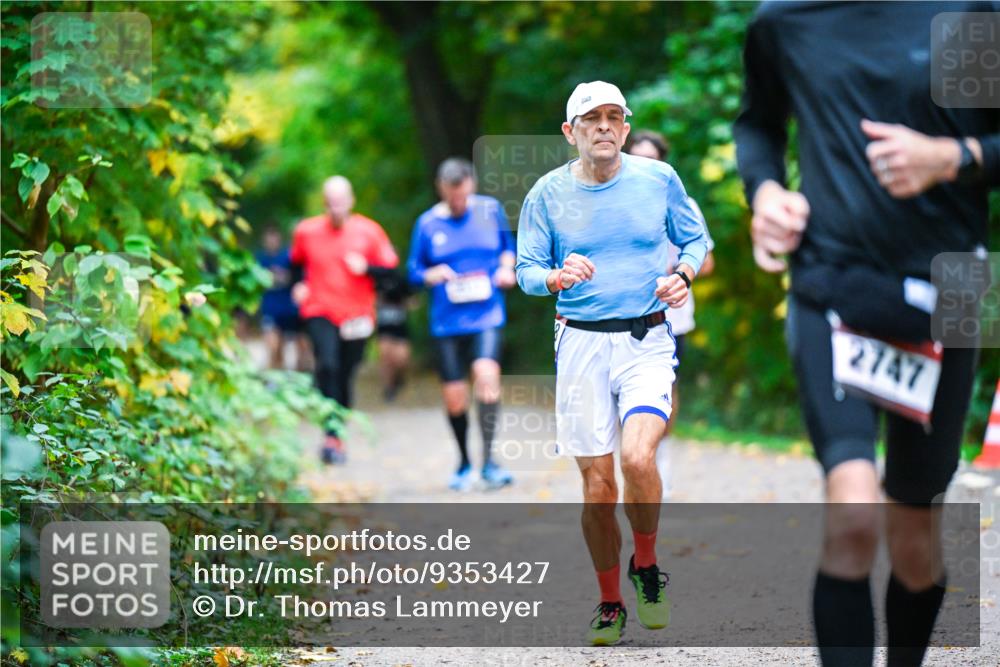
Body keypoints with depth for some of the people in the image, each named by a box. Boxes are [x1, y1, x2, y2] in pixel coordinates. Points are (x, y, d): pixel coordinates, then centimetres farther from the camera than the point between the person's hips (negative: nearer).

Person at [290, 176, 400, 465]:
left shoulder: (368, 231, -1)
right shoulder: (306, 231, 3)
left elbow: (390, 267, 1)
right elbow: (297, 262, 20)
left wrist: (366, 267, -15)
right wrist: (299, 285, 3)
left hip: (357, 315, 1)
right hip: (320, 311, -1)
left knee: (344, 376, 7)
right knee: (327, 366, -22)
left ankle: (338, 435, 24)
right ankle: (332, 436, -23)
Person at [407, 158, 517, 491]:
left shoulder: (491, 210, 3)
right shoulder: (427, 224, 1)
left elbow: (508, 245, 19)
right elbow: (414, 271, 8)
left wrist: (506, 268, -2)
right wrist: (433, 275, -13)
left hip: (486, 314, -1)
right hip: (447, 322, 1)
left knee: (486, 375, -26)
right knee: (454, 397, 3)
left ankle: (488, 461, -19)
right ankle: (464, 464, 26)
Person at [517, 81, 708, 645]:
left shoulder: (659, 178, 2)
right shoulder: (548, 193, 3)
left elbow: (696, 239, 13)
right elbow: (526, 270, 5)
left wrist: (683, 274, -9)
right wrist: (558, 277, -17)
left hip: (647, 340, -1)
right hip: (581, 344, 1)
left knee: (638, 459, -22)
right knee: (597, 482, 2)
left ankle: (646, 567, 5)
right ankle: (610, 604, 18)